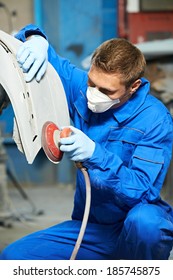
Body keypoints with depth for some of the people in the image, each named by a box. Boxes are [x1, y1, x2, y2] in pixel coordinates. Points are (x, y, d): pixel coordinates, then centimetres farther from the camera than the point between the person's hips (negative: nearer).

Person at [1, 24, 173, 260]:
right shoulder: (80, 87, -2)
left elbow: (143, 192, -24)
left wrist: (95, 154, -35)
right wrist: (36, 39, -16)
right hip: (90, 228, 5)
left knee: (144, 220, -41)